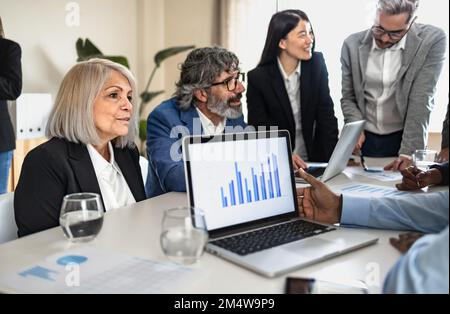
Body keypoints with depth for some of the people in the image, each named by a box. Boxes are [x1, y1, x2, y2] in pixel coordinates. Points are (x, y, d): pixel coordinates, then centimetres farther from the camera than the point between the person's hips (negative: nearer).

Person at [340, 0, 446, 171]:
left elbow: (421, 101, -16)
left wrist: (409, 152, -22)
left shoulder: (432, 40, -12)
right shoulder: (353, 44, -5)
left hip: (403, 139, -2)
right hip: (364, 140, 2)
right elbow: (348, 97, 3)